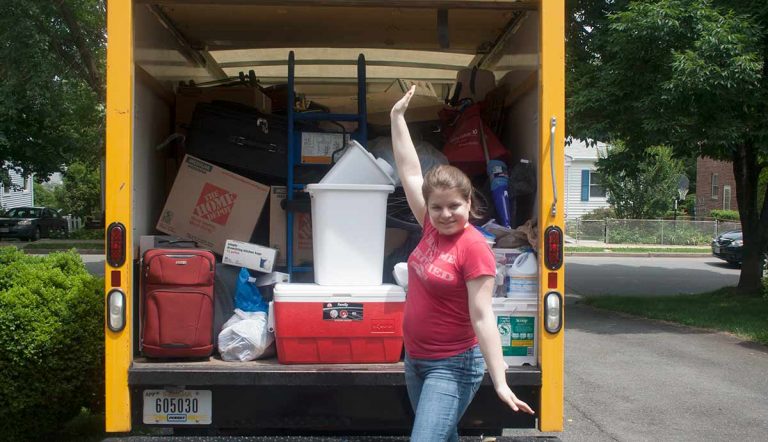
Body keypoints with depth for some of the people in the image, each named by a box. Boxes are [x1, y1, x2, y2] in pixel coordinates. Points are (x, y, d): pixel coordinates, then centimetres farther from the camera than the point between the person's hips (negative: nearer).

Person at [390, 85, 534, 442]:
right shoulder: (432, 229, 0)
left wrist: (500, 383, -24)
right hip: (415, 360, 8)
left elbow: (482, 317, -21)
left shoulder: (474, 248, -18)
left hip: (452, 368, -8)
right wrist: (398, 116, 7)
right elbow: (409, 171, 5)